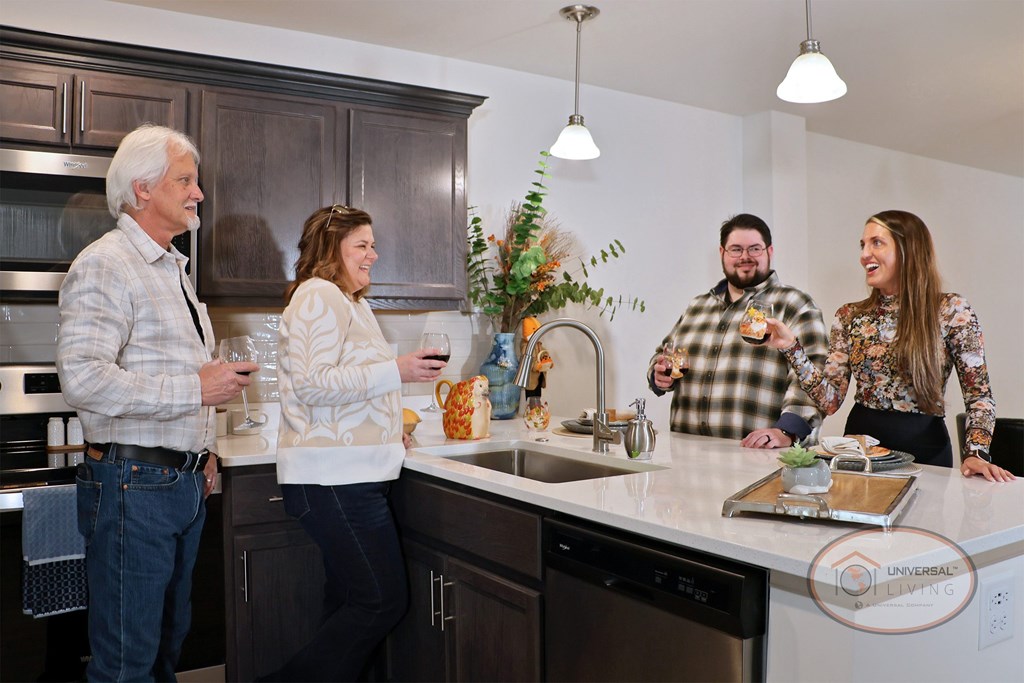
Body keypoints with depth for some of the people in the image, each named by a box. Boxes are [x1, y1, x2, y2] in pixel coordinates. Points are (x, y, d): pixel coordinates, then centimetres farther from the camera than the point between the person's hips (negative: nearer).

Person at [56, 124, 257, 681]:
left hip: (186, 483, 9)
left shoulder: (172, 268, 17)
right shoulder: (106, 265, -12)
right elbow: (82, 379, -25)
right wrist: (196, 389, -21)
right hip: (134, 484, -9)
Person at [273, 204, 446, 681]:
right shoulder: (319, 295, -10)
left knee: (349, 604, 14)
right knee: (383, 602, -6)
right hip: (334, 479, -11)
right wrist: (396, 371, -22)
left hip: (347, 477, 11)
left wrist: (388, 430, 20)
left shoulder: (349, 301, 22)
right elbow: (312, 385, -20)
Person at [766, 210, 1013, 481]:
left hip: (924, 451, -2)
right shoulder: (849, 316, 5)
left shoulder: (951, 310, -2)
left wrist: (976, 453, -16)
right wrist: (792, 347, -11)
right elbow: (829, 400, -2)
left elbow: (979, 395, -1)